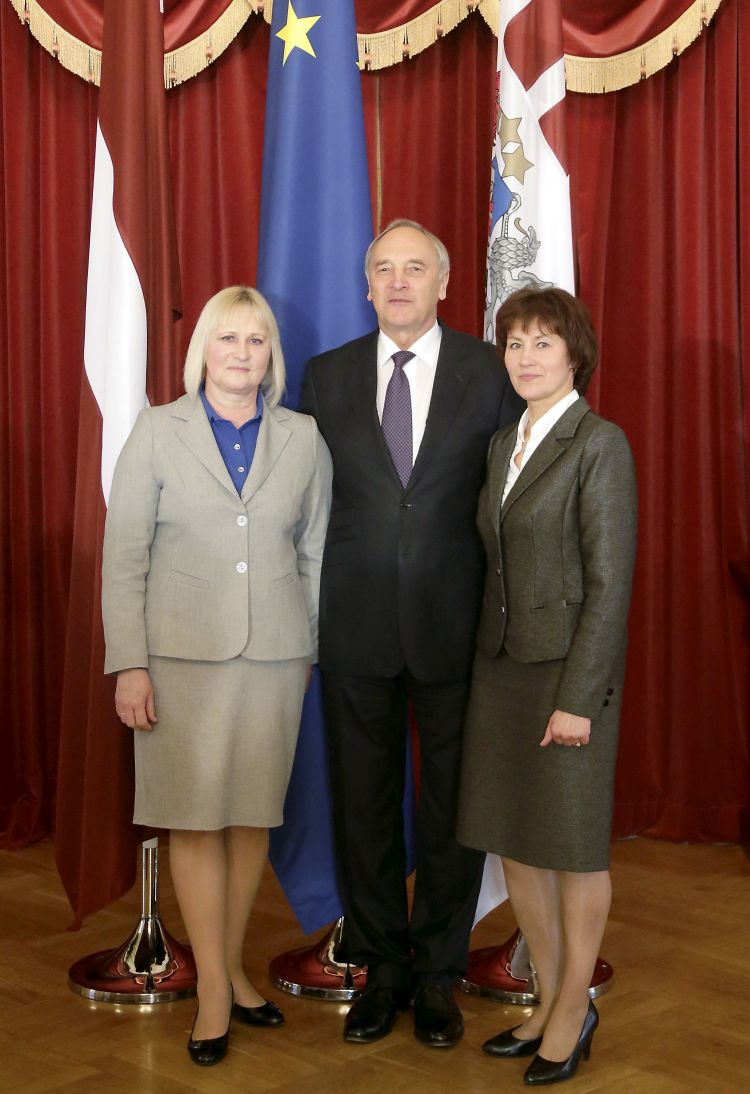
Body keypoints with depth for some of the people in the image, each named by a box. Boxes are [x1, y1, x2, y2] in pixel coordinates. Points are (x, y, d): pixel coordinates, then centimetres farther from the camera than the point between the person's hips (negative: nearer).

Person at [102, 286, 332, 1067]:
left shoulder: (303, 439, 6)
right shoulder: (157, 432, 0)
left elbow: (316, 554, 10)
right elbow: (124, 555, -2)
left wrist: (317, 649, 8)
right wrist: (129, 664, -7)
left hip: (274, 652, 2)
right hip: (183, 651, -2)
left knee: (252, 813, 7)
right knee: (195, 816, 0)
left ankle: (231, 967, 21)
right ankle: (214, 986, 10)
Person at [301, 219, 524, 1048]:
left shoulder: (491, 373, 0)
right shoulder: (326, 377, 6)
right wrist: (312, 607, 2)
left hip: (454, 627, -1)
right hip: (356, 628, 2)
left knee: (453, 807, 8)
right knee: (362, 802, 10)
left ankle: (437, 973, 24)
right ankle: (382, 969, 26)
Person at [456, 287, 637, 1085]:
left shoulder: (600, 444, -12)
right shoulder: (504, 445, 10)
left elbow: (609, 580, -16)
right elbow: (498, 565, 12)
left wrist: (578, 698, -18)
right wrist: (486, 661, 9)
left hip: (569, 666, -7)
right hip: (499, 661, 7)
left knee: (571, 844, 6)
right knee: (513, 842, 12)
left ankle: (574, 1009, 22)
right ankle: (550, 1003, 27)